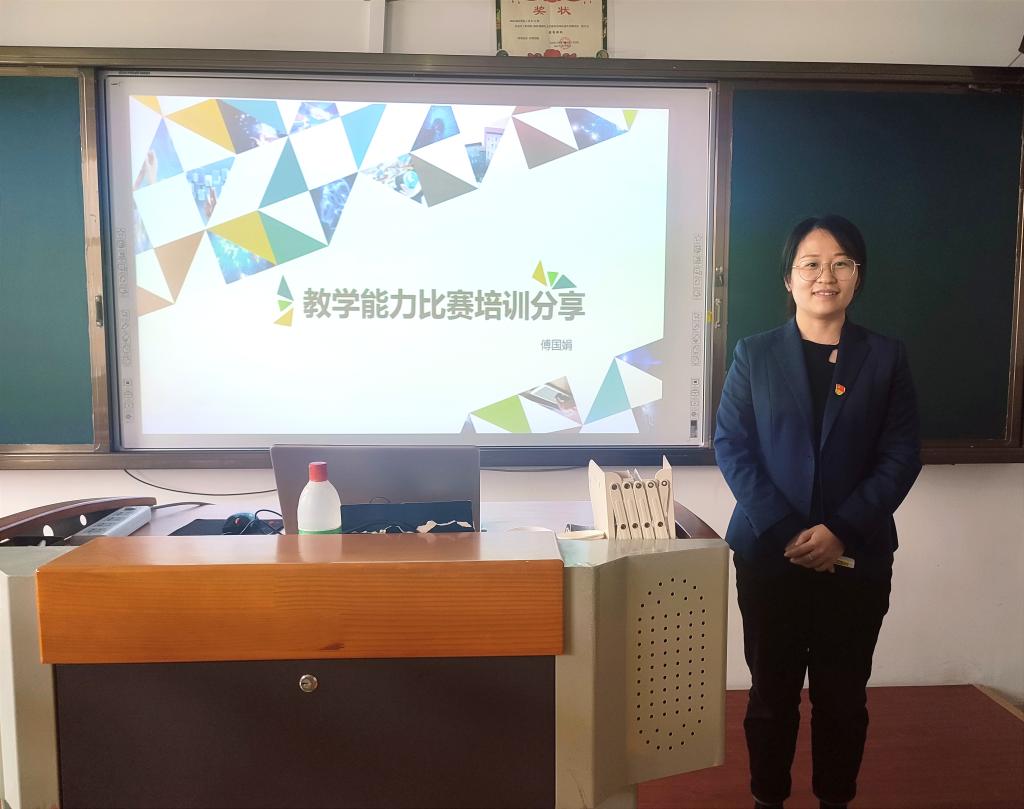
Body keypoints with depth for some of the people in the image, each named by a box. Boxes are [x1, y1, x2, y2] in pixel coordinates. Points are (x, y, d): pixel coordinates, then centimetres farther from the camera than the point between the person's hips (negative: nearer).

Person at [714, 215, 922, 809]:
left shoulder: (887, 357, 4)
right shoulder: (755, 354, 2)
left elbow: (901, 456, 0)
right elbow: (732, 446, -3)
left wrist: (841, 531, -13)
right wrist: (786, 531, -14)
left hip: (858, 557, 1)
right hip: (769, 553, 0)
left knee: (844, 693, 11)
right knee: (772, 690, 10)